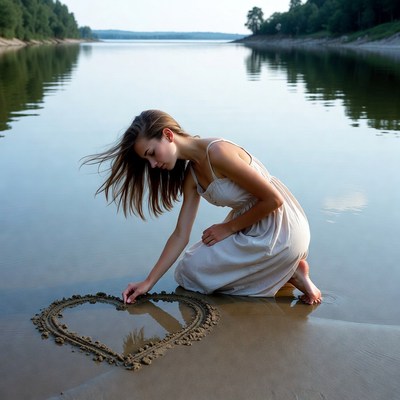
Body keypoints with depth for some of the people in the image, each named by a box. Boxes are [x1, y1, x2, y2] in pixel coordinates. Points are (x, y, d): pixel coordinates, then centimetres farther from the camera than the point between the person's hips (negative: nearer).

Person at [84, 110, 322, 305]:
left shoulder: (217, 152, -25)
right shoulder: (190, 175, 3)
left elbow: (273, 199, -21)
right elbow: (181, 235, 4)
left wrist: (228, 228, -10)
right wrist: (149, 282, 1)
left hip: (280, 232, -9)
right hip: (254, 231, 9)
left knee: (190, 273, 0)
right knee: (196, 263, 23)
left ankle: (289, 274, -2)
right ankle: (287, 267, 14)